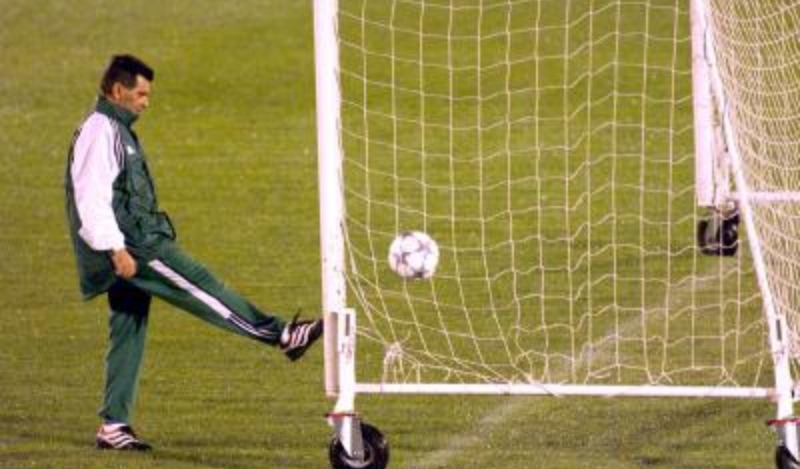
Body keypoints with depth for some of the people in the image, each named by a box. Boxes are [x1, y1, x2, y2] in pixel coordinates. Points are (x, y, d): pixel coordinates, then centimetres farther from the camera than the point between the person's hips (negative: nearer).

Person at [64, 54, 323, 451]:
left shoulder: (117, 130, 22)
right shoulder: (100, 132, -12)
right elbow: (92, 197, -20)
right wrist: (116, 249, -24)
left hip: (132, 248, 11)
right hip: (130, 245, -11)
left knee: (128, 334, 9)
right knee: (199, 286, -10)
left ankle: (114, 426, 9)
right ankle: (281, 335, -12)